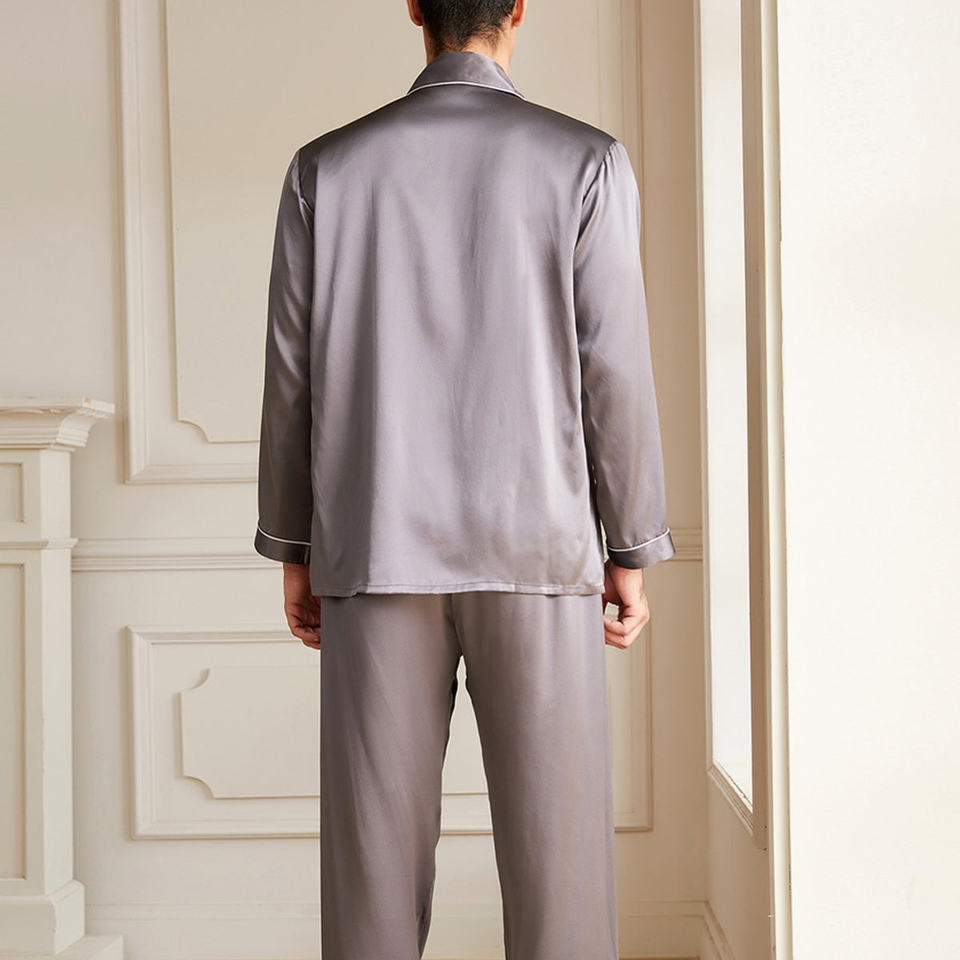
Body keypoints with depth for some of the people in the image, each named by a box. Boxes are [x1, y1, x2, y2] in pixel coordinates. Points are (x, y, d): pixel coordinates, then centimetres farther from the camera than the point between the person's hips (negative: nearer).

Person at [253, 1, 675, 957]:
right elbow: (613, 372, -4)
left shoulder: (325, 166, 4)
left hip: (376, 556, 2)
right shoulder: (588, 161, -1)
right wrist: (630, 555, 4)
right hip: (536, 556, -1)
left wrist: (293, 553, 12)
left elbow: (292, 373, 4)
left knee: (376, 855, 6)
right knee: (555, 855, 5)